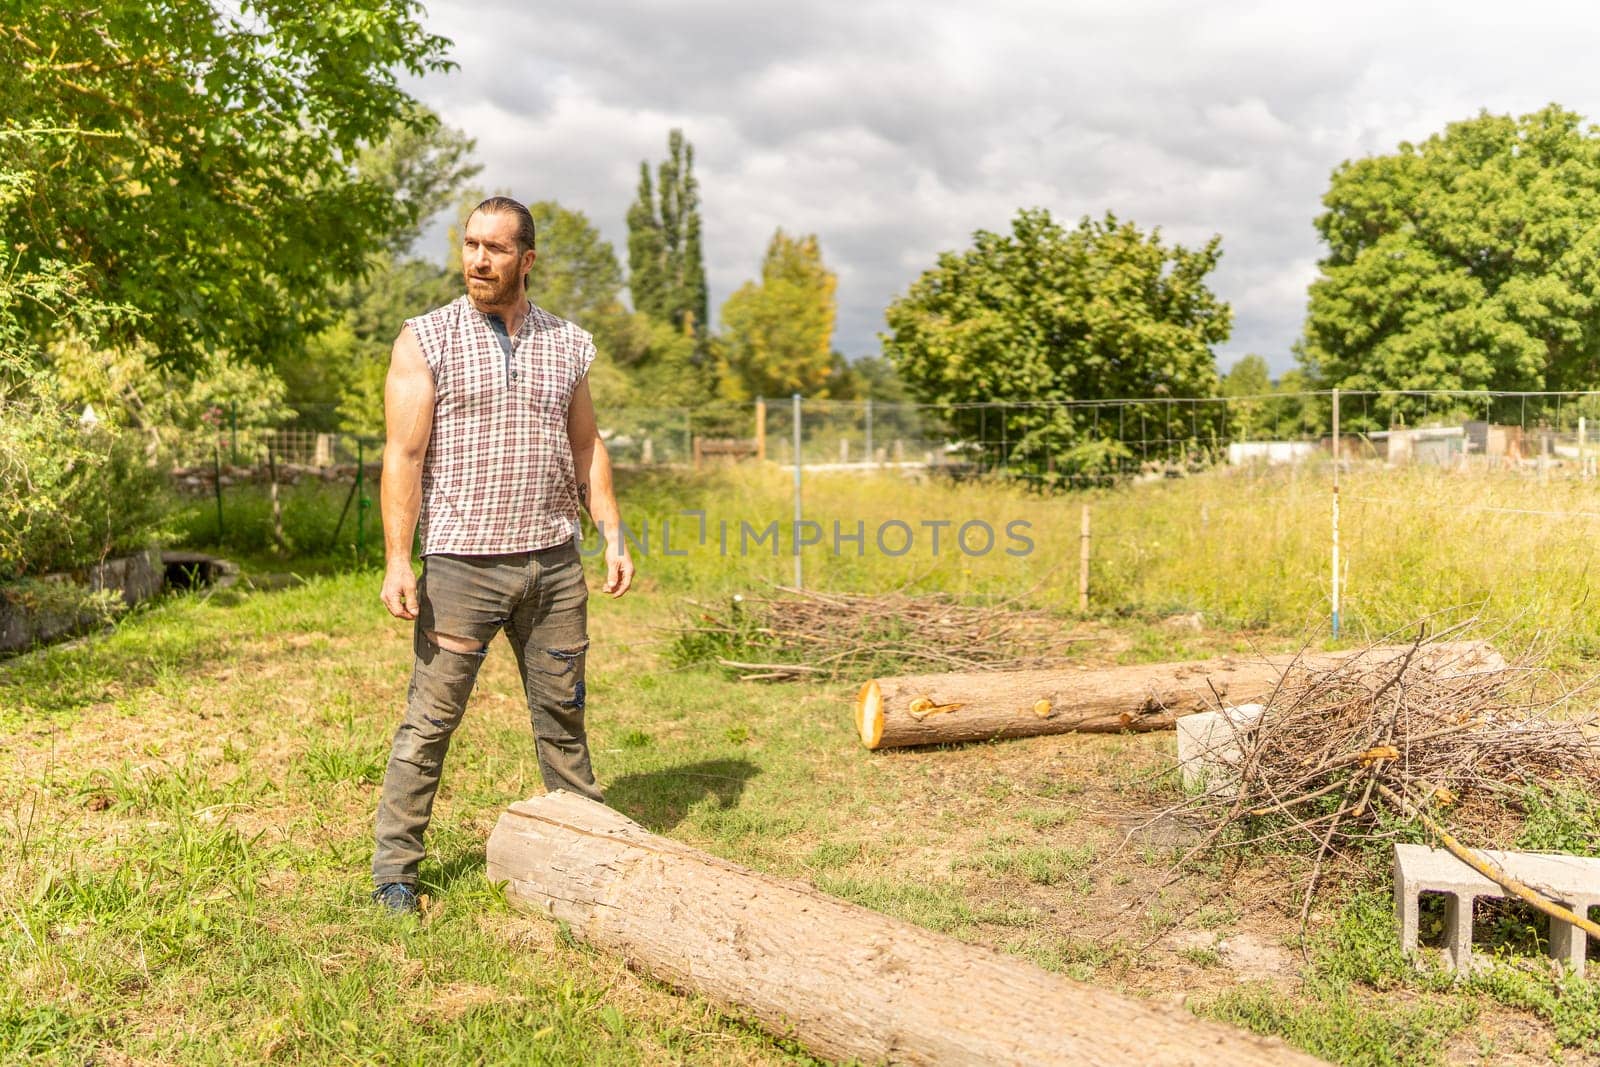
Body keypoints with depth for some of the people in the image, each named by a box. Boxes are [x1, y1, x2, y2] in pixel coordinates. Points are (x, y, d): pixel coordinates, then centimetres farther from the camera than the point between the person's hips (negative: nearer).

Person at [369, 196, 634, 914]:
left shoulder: (567, 345, 11)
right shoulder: (425, 341, 0)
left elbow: (587, 447, 16)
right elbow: (403, 454, -5)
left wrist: (613, 537, 6)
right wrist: (397, 561, -12)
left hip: (554, 563, 4)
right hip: (460, 564, -3)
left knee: (562, 713, 12)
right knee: (430, 719, 0)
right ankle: (393, 868, 13)